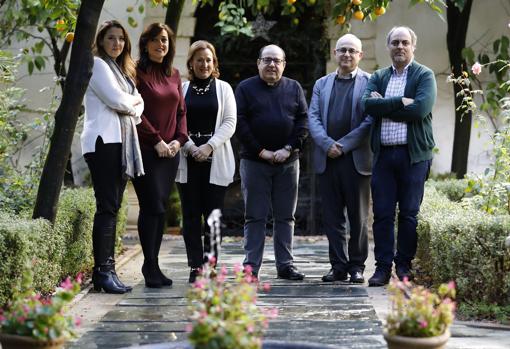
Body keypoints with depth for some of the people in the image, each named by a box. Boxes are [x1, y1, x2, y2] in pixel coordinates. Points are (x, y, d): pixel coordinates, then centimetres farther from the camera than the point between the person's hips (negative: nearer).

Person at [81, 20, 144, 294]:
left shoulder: (122, 70, 25)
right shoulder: (96, 64, -2)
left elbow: (137, 106, 18)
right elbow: (117, 100, -13)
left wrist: (129, 106, -3)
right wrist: (133, 101, 6)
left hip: (122, 142, 8)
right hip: (103, 140, -8)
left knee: (112, 208, 4)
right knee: (107, 207, -13)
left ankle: (104, 271, 5)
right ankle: (104, 271, -14)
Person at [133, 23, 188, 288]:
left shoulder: (174, 75, 16)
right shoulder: (137, 73, -3)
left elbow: (181, 111, 17)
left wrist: (179, 139, 1)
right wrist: (157, 141, -11)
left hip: (170, 152, 6)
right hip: (145, 151, -6)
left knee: (161, 208, 6)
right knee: (153, 207, -9)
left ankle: (152, 265, 12)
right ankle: (151, 266, -2)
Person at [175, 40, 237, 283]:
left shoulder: (223, 89, 10)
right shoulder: (182, 89, 9)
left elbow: (229, 122, 2)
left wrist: (209, 146, -10)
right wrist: (190, 147, -11)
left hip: (215, 160, 0)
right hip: (188, 160, 0)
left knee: (213, 214, -1)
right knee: (191, 215, -1)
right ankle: (195, 266, 3)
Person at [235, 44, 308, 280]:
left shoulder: (294, 88, 10)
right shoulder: (246, 88, 3)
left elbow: (303, 121, 4)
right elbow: (239, 122, -5)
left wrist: (289, 149, -9)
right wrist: (261, 151, -11)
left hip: (288, 162, 2)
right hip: (254, 161, -2)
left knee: (286, 216, 6)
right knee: (255, 217, 0)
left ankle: (285, 265, 11)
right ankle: (251, 267, 3)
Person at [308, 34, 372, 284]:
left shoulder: (369, 83, 3)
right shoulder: (322, 84, 15)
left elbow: (370, 120, -7)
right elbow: (313, 117, 6)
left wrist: (344, 145, -13)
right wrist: (327, 144, -11)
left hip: (356, 158, -3)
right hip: (327, 158, 3)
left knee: (358, 216, 3)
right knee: (332, 216, 4)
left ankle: (357, 266, 11)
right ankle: (338, 266, 11)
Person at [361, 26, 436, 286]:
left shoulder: (424, 75, 3)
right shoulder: (378, 77, 14)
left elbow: (420, 109, -14)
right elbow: (368, 105, -4)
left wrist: (384, 106, -7)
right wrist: (400, 102, -13)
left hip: (414, 154, -3)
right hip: (383, 154, 3)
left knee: (409, 213, 2)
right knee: (382, 213, 2)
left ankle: (405, 265, 12)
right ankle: (383, 267, 8)